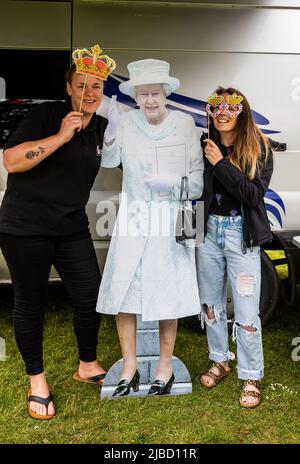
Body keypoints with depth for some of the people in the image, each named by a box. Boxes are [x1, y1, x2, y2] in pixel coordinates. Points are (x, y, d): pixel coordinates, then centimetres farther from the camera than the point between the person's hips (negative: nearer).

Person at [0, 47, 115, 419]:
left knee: (90, 297, 5)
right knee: (30, 303, 7)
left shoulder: (102, 128, 9)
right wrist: (61, 136, -21)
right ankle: (36, 380, 25)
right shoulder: (46, 114, -9)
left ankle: (88, 366, 30)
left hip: (71, 228, 5)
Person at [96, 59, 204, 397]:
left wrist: (171, 183, -16)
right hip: (133, 219, 1)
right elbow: (109, 161, -9)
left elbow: (198, 176, 1)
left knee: (167, 293, 5)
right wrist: (111, 131, -25)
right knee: (122, 292, 1)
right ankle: (129, 367, 18)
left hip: (170, 220, -1)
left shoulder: (184, 123, -1)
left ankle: (165, 366, 22)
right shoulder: (127, 121, 1)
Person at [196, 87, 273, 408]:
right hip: (209, 231, 3)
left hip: (242, 234, -3)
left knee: (246, 314, -1)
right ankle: (219, 361, 37)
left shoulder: (259, 149, -5)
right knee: (210, 303, 16)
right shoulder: (203, 146, 0)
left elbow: (254, 194, -15)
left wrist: (221, 164, -19)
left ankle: (251, 378, 18)